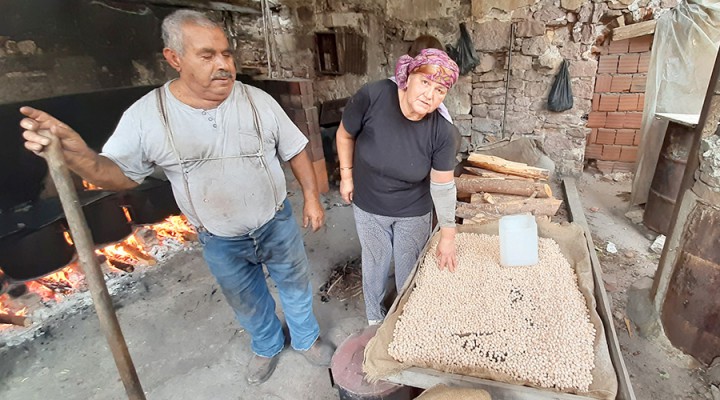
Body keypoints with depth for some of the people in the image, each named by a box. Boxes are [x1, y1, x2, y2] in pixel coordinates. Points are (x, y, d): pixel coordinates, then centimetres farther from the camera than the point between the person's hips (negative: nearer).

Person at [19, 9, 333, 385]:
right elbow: (122, 175, -6)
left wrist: (311, 198, -2)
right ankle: (267, 347, 55)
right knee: (248, 305, 23)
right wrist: (77, 155, -26)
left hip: (277, 225, 1)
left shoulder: (258, 101, -13)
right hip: (221, 242, 0)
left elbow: (296, 151, -3)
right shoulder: (145, 115, -14)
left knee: (296, 287, 21)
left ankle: (306, 338, 53)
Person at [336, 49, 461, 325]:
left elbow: (443, 186, -15)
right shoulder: (372, 97, -27)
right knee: (375, 262, 21)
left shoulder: (443, 133, -24)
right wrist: (347, 175, -3)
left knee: (409, 267, 20)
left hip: (414, 212, 1)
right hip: (368, 207, 0)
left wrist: (447, 236, -9)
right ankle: (374, 316, 50)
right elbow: (345, 134, -9)